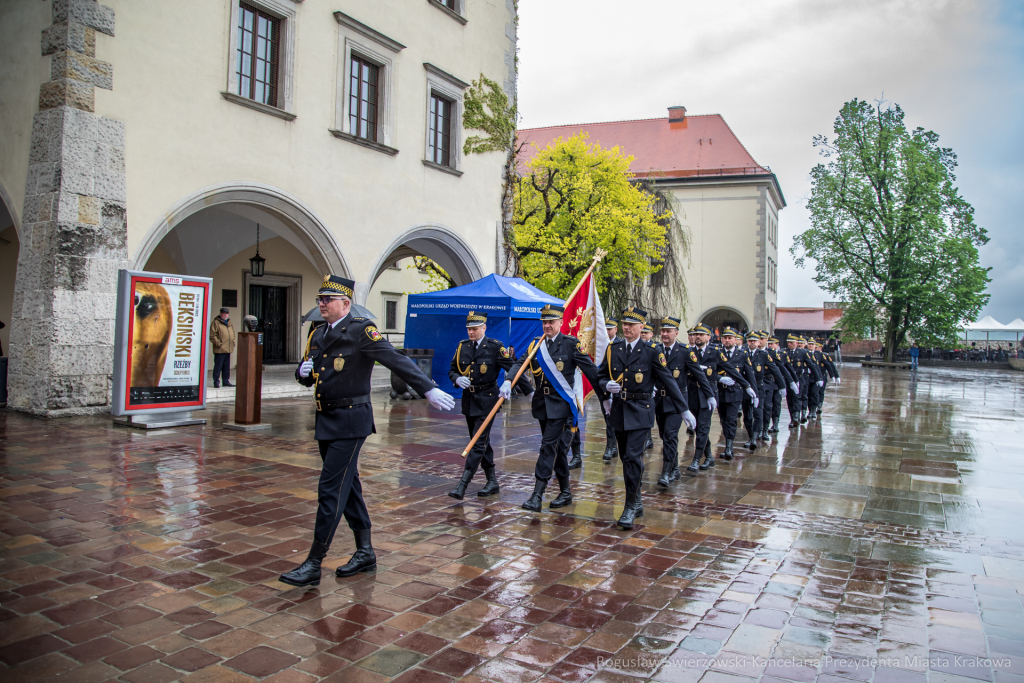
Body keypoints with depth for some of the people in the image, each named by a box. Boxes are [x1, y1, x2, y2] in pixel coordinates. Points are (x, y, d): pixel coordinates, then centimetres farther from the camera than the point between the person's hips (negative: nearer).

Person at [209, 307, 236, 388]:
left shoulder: (229, 323, 19)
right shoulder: (216, 322, -4)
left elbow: (233, 333, 27)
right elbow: (212, 335, -11)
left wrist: (233, 343, 13)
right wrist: (218, 343, -16)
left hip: (228, 349, 7)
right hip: (219, 349, -7)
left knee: (227, 366, 11)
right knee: (218, 366, -4)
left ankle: (226, 381, 18)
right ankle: (216, 382, 2)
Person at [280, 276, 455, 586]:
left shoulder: (361, 330, -12)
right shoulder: (318, 335, 12)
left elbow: (397, 361, -20)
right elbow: (306, 376, 21)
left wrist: (428, 389, -27)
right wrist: (303, 371, -4)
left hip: (350, 421, -8)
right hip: (326, 421, 8)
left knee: (331, 489, -7)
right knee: (348, 485, 15)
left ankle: (314, 564, 2)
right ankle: (365, 552, 28)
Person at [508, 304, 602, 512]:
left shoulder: (571, 344, -6)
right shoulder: (536, 344, 8)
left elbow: (590, 370, -4)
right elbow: (520, 363, -1)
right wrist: (508, 381, -20)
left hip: (560, 403, -6)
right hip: (542, 402, 6)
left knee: (548, 446, -11)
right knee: (557, 447, 14)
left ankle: (537, 496, -10)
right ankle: (565, 492, 25)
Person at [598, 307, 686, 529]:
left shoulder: (651, 351, -5)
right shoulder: (613, 349, 6)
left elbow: (668, 380, -3)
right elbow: (600, 376, 14)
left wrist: (685, 409, -3)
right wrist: (607, 385, -10)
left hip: (640, 411, -4)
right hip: (618, 409, 5)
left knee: (633, 456, -14)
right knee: (626, 458, 12)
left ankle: (630, 508, -6)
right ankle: (637, 502, 27)